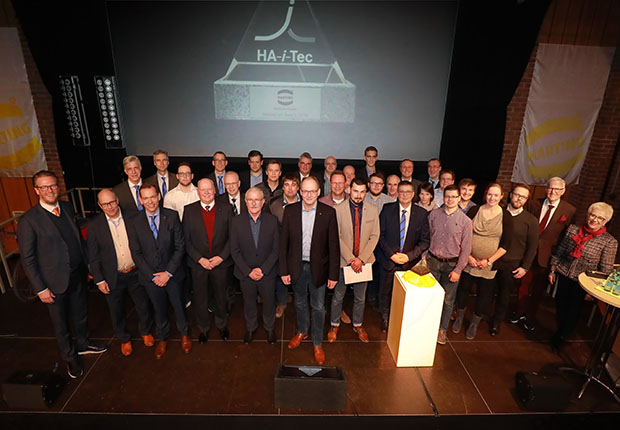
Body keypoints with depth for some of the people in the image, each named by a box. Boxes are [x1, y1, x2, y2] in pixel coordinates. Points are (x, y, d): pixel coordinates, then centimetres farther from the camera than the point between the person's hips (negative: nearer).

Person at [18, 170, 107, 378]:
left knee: (81, 314, 24)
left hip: (78, 275, 5)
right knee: (60, 323, 16)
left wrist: (87, 265, 8)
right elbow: (27, 259, -13)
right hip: (54, 282, -5)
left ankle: (83, 344, 49)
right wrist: (40, 289, -14)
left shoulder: (67, 207, -1)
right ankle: (70, 357, 38)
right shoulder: (28, 220, -17)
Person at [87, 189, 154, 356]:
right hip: (112, 277, 0)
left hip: (135, 273, 1)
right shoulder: (94, 225, -10)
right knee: (117, 312, 18)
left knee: (143, 305, 15)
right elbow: (92, 256, -5)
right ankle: (124, 339, 43)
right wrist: (99, 280, -6)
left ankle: (145, 331, 44)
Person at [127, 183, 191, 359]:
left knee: (179, 306, 16)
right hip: (150, 276, 1)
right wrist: (152, 276, -11)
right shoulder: (135, 222, -6)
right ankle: (162, 338, 44)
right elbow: (136, 253, -4)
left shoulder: (172, 216, -10)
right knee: (159, 309, 19)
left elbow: (180, 247, -9)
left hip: (172, 274, -1)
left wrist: (168, 272, -14)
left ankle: (184, 334, 42)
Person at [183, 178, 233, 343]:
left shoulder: (226, 208, -5)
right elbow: (186, 240, -4)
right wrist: (199, 259, -12)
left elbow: (232, 236, -5)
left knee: (221, 296, 17)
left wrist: (221, 257, -13)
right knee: (200, 298, 15)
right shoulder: (189, 210, -4)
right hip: (198, 263, 0)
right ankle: (203, 328, 39)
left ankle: (222, 325, 42)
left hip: (221, 262, 0)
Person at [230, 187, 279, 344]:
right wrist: (248, 271, -13)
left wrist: (263, 269, -14)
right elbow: (234, 250, -7)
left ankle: (269, 328, 44)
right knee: (248, 302, 19)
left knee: (269, 301, 17)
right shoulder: (237, 221, -9)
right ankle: (250, 327, 47)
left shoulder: (272, 220, -9)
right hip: (245, 272, 0)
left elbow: (276, 249, -7)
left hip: (267, 272, 0)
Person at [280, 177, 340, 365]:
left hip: (318, 268, -1)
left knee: (318, 307, 11)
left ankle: (317, 343, 33)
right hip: (297, 266, 2)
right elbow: (283, 242, -2)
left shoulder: (328, 213, -10)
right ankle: (302, 331, 47)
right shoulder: (290, 210, -6)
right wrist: (284, 270, -4)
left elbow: (333, 245, -7)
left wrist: (333, 274, -8)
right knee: (300, 303, 21)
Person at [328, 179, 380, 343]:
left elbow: (374, 236, -3)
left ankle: (358, 325, 39)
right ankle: (334, 325, 34)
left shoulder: (373, 210, -3)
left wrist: (361, 258, -12)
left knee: (360, 297, 17)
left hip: (364, 261, 2)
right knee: (338, 296, 13)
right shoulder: (338, 209, -10)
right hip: (343, 260, -2)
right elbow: (337, 237, -10)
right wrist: (350, 258, -16)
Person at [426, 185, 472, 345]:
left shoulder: (465, 221, -6)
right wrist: (425, 257, 1)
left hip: (451, 264, -1)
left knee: (448, 300, 8)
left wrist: (458, 270, -8)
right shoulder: (433, 215, 0)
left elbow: (466, 248, -5)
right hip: (432, 261, 2)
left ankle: (442, 330, 27)